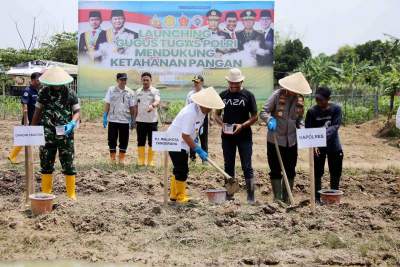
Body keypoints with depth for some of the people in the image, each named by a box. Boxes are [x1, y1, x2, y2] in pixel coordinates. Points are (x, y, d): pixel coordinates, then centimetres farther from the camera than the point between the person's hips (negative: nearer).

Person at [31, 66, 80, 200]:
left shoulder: (70, 93, 0)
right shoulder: (44, 92, 5)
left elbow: (77, 111, -1)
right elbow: (37, 112, 10)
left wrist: (72, 123, -20)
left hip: (65, 134, -2)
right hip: (47, 135, 2)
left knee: (68, 165, 2)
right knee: (46, 165, 8)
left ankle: (71, 194, 10)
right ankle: (46, 193, 19)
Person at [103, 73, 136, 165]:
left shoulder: (130, 92, 4)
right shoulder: (111, 90, 2)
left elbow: (132, 107, 6)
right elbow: (107, 104, 2)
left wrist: (133, 120, 4)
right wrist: (105, 117, -4)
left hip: (125, 120, 1)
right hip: (112, 119, -1)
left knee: (124, 140, 5)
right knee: (112, 139, 4)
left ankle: (121, 159, 16)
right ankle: (112, 159, 15)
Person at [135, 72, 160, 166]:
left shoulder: (155, 91, -2)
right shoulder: (138, 91, 11)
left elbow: (157, 101, -21)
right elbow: (136, 106, 15)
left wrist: (152, 105, -44)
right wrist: (134, 119, 10)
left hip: (152, 120, -3)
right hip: (140, 120, 3)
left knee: (152, 142, 2)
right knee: (141, 142, 6)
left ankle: (151, 160, 11)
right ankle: (140, 160, 14)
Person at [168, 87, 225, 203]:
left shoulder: (201, 110, -1)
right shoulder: (190, 113, -29)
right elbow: (185, 135, -29)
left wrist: (196, 146, 12)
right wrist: (199, 150, -25)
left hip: (182, 144, 10)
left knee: (179, 170, 16)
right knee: (182, 171, -6)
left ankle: (173, 194, 27)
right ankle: (181, 197, 7)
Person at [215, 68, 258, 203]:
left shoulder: (248, 95, -1)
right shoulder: (223, 95, 6)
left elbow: (254, 117, -2)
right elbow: (217, 115, 11)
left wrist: (242, 125, -17)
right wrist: (222, 124, -10)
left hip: (244, 136, -3)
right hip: (227, 136, 3)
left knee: (247, 167, -1)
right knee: (228, 166, 10)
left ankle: (251, 197, 4)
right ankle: (229, 195, 20)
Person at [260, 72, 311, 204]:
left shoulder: (300, 99, 3)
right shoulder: (277, 95, -10)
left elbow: (300, 119, 14)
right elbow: (263, 112, -9)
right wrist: (270, 120, -29)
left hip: (291, 141, 4)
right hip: (275, 139, -4)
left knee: (290, 172, 9)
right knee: (276, 171, 3)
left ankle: (286, 199, 20)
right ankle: (277, 198, 12)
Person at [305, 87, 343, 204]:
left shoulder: (336, 109, -9)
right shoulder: (312, 111, -9)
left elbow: (335, 126, -18)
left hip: (333, 145, 1)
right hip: (318, 147, -1)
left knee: (336, 172, 10)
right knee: (317, 173, 2)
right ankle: (317, 198, 11)